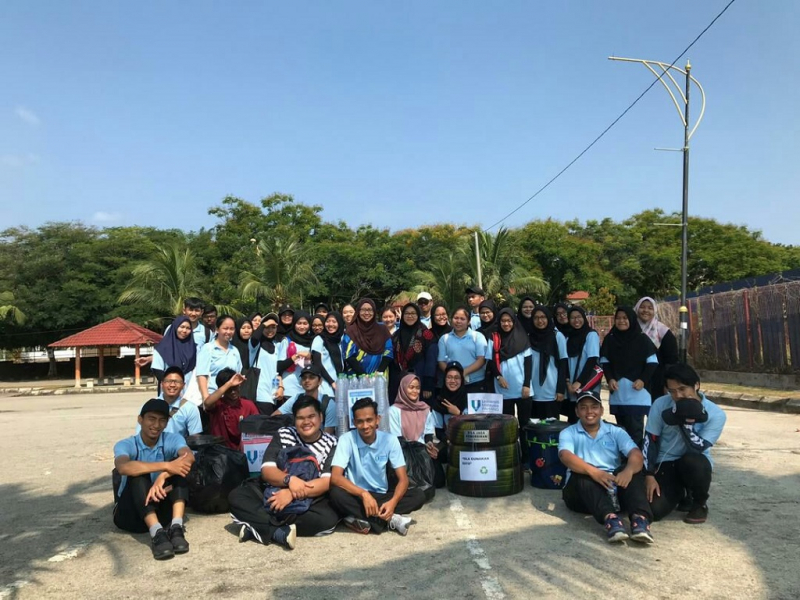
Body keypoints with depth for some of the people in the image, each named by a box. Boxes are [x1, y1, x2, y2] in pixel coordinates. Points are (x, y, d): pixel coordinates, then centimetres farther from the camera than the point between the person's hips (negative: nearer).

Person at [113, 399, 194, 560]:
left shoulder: (172, 439, -3)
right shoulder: (125, 445, -9)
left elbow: (189, 457, -26)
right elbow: (123, 467, -34)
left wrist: (163, 476, -43)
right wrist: (166, 466, -42)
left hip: (162, 510, 2)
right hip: (130, 513, -2)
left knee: (178, 466, -20)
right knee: (138, 474, -29)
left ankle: (176, 528, -35)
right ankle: (157, 533, -45)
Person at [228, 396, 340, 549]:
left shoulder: (331, 444, -5)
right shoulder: (283, 435, 1)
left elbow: (327, 482, -16)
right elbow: (267, 470, -8)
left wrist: (291, 494, -29)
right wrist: (289, 479, -30)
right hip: (274, 493, 2)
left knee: (329, 519, -33)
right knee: (236, 497, -20)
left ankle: (258, 528, -29)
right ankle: (279, 533, -32)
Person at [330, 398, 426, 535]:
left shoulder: (390, 440, -7)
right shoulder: (347, 439, -13)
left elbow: (403, 479, -9)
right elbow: (335, 477, -23)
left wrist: (393, 502, -29)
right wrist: (363, 494, -36)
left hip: (382, 496, 3)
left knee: (418, 495, -20)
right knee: (336, 494, -34)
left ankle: (362, 520, -23)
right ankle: (390, 520, -28)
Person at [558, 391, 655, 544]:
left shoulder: (616, 432, 12)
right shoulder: (568, 433, 7)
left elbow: (636, 454, -7)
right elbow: (566, 456, -16)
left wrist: (628, 470, -32)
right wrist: (593, 471, -35)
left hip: (614, 485, 2)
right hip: (581, 491, -2)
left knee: (633, 471, -23)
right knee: (582, 475, -33)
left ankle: (640, 518, -44)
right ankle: (610, 518, -53)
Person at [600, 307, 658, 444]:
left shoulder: (642, 339, -2)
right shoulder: (609, 339, 7)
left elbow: (652, 362, -1)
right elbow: (604, 361, 10)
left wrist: (643, 380, -14)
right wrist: (610, 378, -6)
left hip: (637, 393, -4)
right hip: (617, 394, 4)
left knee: (635, 429, -6)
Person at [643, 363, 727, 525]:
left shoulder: (715, 414, -15)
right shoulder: (660, 405, -12)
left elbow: (697, 448, -22)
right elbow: (650, 441, -7)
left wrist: (687, 421, -30)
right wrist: (650, 475, -13)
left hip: (694, 463, -1)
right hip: (666, 464, 1)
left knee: (693, 462, -39)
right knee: (654, 510, -20)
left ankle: (700, 504, -4)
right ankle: (680, 495, 19)